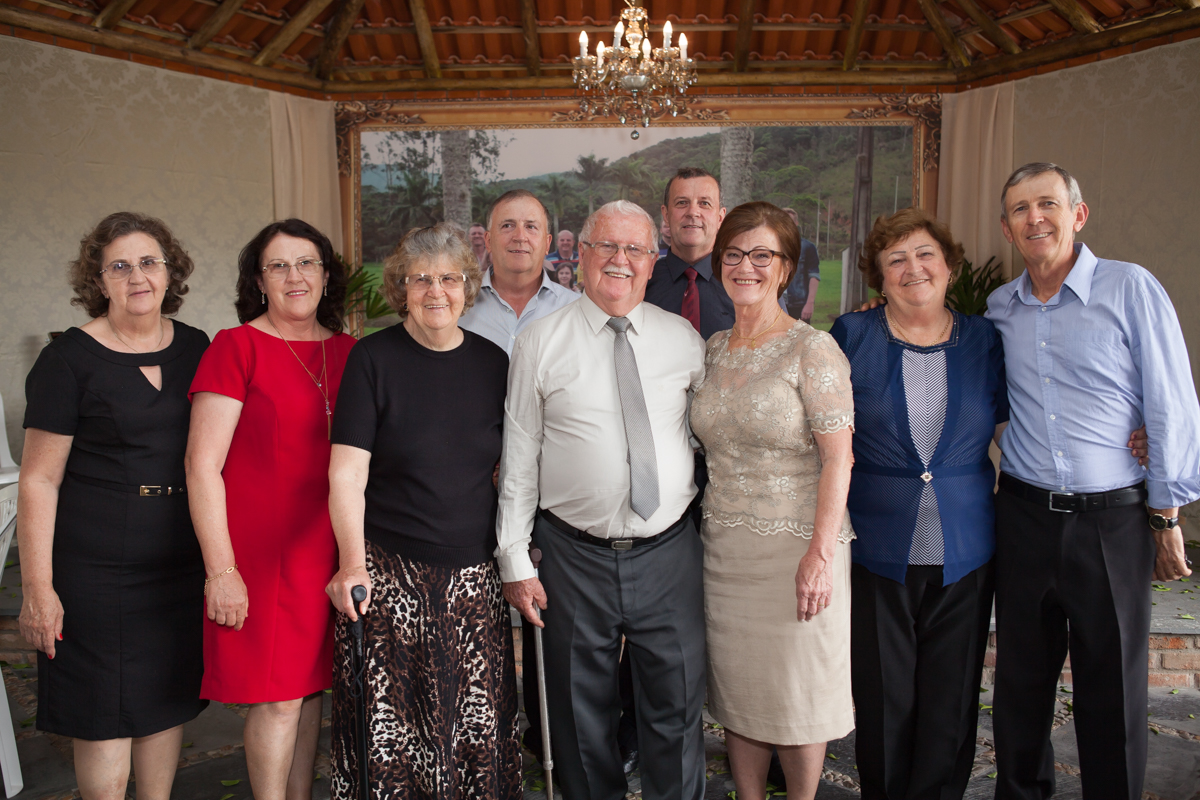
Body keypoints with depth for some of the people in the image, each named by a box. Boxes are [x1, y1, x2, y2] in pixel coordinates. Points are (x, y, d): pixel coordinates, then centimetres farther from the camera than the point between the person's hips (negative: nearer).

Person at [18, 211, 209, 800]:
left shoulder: (195, 349, 6)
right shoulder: (68, 359, -8)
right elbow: (38, 480, -8)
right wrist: (38, 587, -12)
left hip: (183, 562, 5)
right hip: (98, 570, -4)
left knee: (168, 700, 16)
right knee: (105, 714, 4)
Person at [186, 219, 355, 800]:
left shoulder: (348, 352, 8)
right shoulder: (235, 347, -7)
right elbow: (202, 465, -10)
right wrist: (220, 569, -13)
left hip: (329, 547, 5)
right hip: (262, 550, -5)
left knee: (311, 685, 15)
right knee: (277, 697, 1)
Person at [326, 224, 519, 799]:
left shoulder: (492, 362, 8)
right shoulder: (373, 359, -2)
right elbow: (346, 472, -7)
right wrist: (352, 562, -16)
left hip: (474, 574, 3)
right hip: (389, 572, -2)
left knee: (479, 721, 5)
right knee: (391, 724, 0)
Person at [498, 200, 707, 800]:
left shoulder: (684, 340, 5)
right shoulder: (539, 344, -1)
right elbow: (518, 459, 0)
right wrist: (514, 559, -2)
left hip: (668, 551, 2)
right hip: (576, 555, -1)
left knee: (677, 706, 10)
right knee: (582, 712, 12)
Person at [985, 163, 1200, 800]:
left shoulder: (1132, 288, -5)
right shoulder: (999, 308, 7)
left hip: (1112, 520, -3)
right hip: (1022, 515, 4)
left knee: (1112, 688, 8)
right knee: (1020, 678, 14)